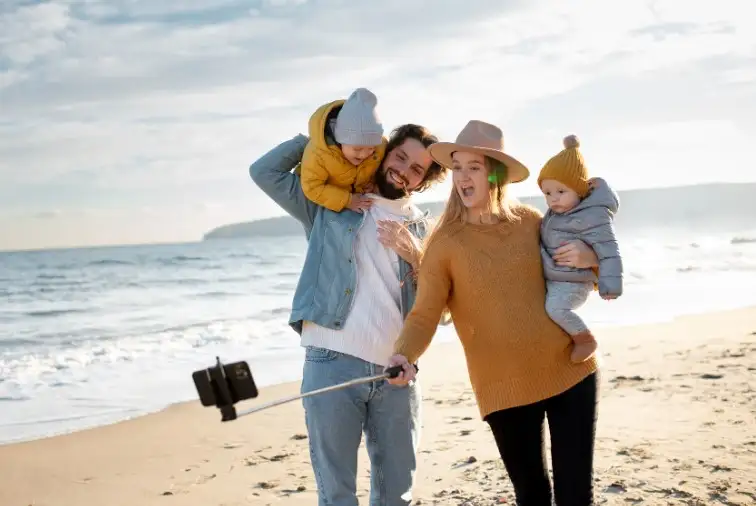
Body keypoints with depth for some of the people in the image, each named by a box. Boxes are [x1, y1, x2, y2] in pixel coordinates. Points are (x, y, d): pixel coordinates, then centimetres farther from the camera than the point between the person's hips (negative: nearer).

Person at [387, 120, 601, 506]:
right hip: (505, 386, -2)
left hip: (570, 370, 2)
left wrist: (589, 257, -6)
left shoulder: (529, 221, 3)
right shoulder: (444, 243, -5)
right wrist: (404, 356, -32)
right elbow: (424, 314, -13)